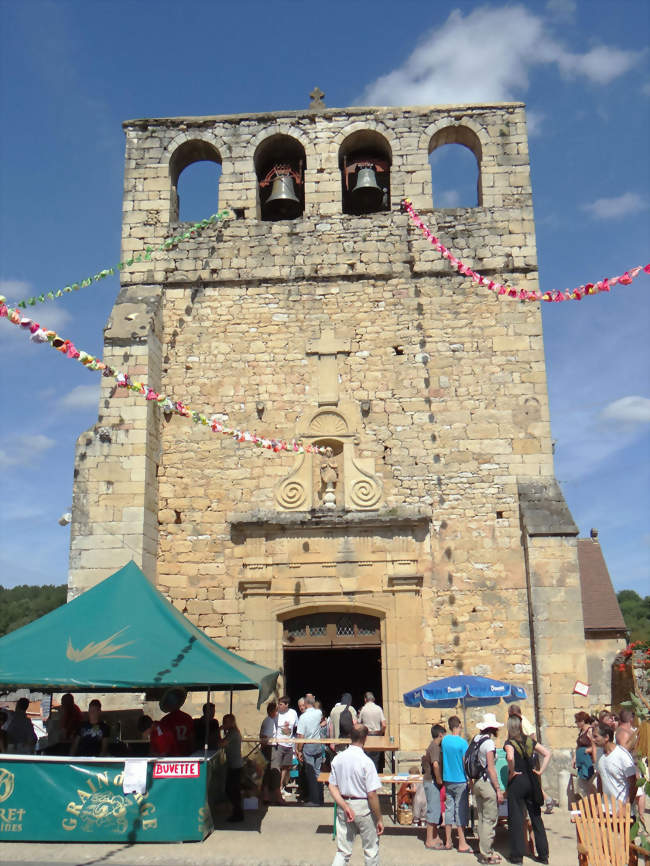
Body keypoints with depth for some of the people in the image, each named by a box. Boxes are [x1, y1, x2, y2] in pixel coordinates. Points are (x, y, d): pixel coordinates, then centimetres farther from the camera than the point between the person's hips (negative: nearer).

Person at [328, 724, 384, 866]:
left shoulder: (337, 758, -2)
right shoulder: (366, 762, -19)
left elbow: (332, 787, -2)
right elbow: (372, 794, -17)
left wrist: (345, 807, -8)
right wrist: (379, 819, -9)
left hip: (344, 806, 5)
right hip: (363, 806, -4)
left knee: (342, 851, 11)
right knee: (371, 849, 15)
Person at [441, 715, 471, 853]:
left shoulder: (444, 740, 1)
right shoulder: (462, 742, -15)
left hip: (447, 780, 5)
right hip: (460, 780, -5)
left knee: (449, 808, 10)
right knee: (461, 810, 1)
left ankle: (448, 842, 16)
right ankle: (462, 844, 5)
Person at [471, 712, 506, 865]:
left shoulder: (476, 740, 8)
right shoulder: (489, 743, -15)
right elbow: (491, 769, -17)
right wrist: (498, 790, -13)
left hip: (477, 782, 8)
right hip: (487, 784, -8)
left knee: (482, 818, 15)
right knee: (490, 819, -1)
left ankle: (483, 849, 23)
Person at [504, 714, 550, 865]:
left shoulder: (510, 743, -10)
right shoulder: (529, 741, 6)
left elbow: (510, 757, -29)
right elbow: (547, 753, 3)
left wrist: (511, 772, -14)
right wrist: (540, 771, 3)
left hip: (517, 782, -5)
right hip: (531, 781, 5)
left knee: (516, 818, 4)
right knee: (536, 817, 12)